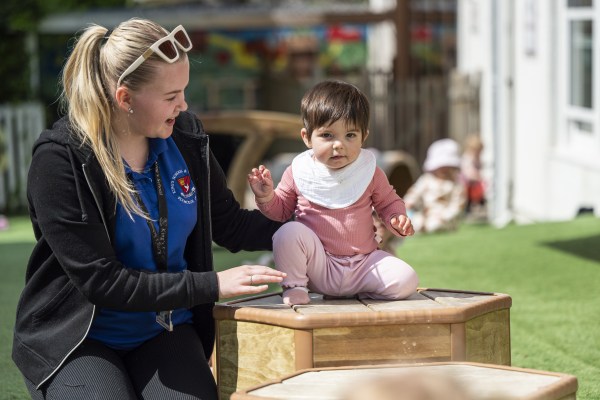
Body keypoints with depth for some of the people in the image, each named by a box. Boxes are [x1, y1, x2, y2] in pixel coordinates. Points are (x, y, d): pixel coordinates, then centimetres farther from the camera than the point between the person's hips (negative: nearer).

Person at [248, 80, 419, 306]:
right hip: (318, 266, -1)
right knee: (289, 233, -29)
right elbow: (281, 209, 9)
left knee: (407, 281, -19)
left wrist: (397, 219, -9)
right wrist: (266, 197, -12)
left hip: (363, 264, 1)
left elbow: (388, 202, 12)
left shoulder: (369, 173, -1)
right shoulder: (299, 173, -2)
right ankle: (293, 286, -8)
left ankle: (356, 292, 3)